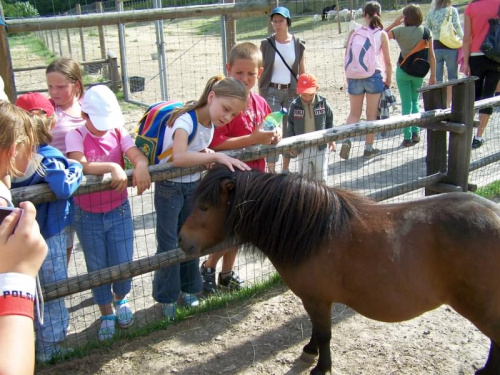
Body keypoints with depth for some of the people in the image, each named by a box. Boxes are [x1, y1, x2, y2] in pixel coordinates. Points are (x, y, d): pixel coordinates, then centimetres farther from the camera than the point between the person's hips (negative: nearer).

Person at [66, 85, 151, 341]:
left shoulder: (118, 132, -4)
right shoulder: (76, 136, -11)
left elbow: (138, 156, -19)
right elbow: (81, 166, -28)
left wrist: (140, 166, -43)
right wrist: (112, 167, -42)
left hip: (118, 211, 2)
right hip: (88, 215, -1)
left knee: (123, 263, 6)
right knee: (97, 267, 10)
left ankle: (120, 300, 39)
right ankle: (106, 313, 32)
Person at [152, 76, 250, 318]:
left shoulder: (211, 123, -5)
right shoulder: (186, 120, -30)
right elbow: (179, 157, -47)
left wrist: (208, 156, -18)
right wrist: (216, 156, -43)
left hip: (193, 186, 7)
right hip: (170, 187, -7)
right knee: (168, 244, 3)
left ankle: (187, 289, 35)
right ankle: (166, 297, 21)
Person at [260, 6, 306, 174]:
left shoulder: (299, 44, 2)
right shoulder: (266, 44, -2)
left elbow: (302, 72, 7)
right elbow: (261, 71, 2)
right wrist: (260, 95, -1)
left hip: (292, 91, 2)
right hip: (271, 91, -2)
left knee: (289, 130, 8)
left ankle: (286, 168, 21)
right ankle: (271, 170, -8)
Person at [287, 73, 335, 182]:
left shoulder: (323, 103, -6)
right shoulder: (295, 106, -7)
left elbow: (329, 122, 6)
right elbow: (291, 126, 2)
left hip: (320, 147, 0)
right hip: (302, 148, 0)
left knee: (321, 177, 6)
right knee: (304, 176, 8)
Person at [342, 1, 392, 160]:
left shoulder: (354, 32, 1)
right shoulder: (381, 34, -2)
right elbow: (387, 61, 0)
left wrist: (348, 76, 16)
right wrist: (389, 79, 12)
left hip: (355, 76, 2)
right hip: (375, 76, -1)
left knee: (354, 113, 15)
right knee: (371, 115, 9)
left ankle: (347, 139, -7)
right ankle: (368, 148, 15)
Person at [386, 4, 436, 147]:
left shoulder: (400, 30, -10)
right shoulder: (426, 32, -4)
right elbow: (431, 55, -3)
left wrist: (395, 22, 2)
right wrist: (433, 76, 2)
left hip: (403, 71, -2)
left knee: (406, 104, 5)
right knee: (415, 101, 20)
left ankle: (407, 137, 4)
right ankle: (416, 132, 11)